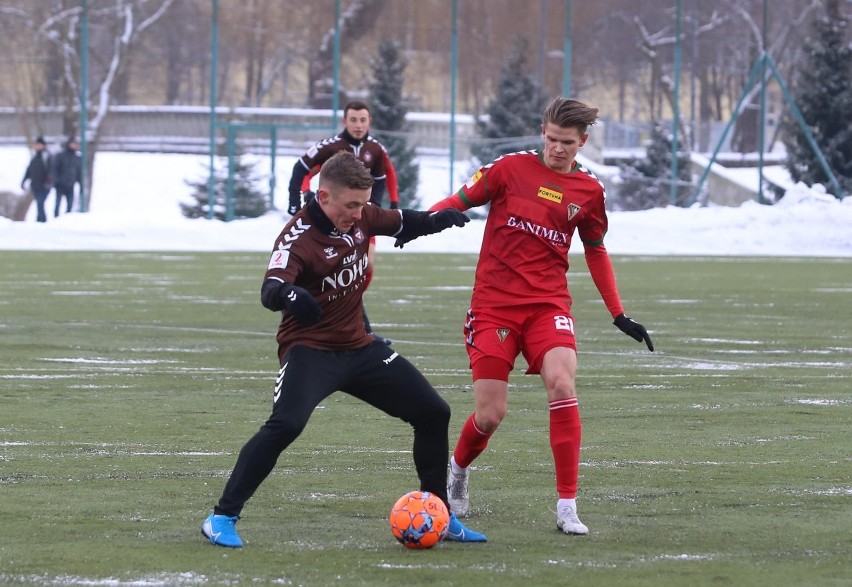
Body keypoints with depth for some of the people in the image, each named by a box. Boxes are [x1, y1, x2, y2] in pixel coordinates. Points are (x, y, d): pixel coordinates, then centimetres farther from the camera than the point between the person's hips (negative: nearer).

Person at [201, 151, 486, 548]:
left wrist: (436, 219, -4)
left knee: (433, 413, 6)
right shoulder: (299, 238, -23)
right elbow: (271, 290, -40)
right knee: (286, 424, -32)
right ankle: (222, 518, -22)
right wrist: (289, 296, -65)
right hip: (311, 349, -8)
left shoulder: (360, 218, -3)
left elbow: (401, 223, 18)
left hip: (359, 347, 8)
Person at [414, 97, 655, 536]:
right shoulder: (511, 168, -2)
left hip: (548, 303, 1)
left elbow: (595, 251, 18)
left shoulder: (589, 191, 6)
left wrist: (619, 315, 16)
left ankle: (567, 507, -18)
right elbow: (460, 201, 2)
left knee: (561, 384, -25)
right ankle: (458, 469, 33)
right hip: (494, 303, -1)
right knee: (490, 414, -4)